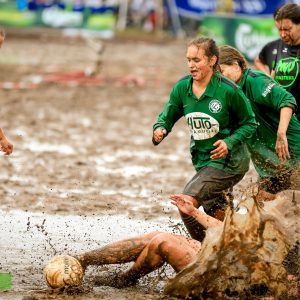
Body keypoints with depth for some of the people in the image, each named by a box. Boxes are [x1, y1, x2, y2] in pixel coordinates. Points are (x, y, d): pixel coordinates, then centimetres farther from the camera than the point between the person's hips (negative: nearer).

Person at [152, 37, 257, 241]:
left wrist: (230, 142, -22)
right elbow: (167, 117, 4)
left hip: (228, 161, -7)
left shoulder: (228, 91, -18)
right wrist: (159, 131, -19)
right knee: (217, 217, 22)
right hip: (203, 161, 7)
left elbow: (250, 123, -7)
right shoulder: (182, 88, -4)